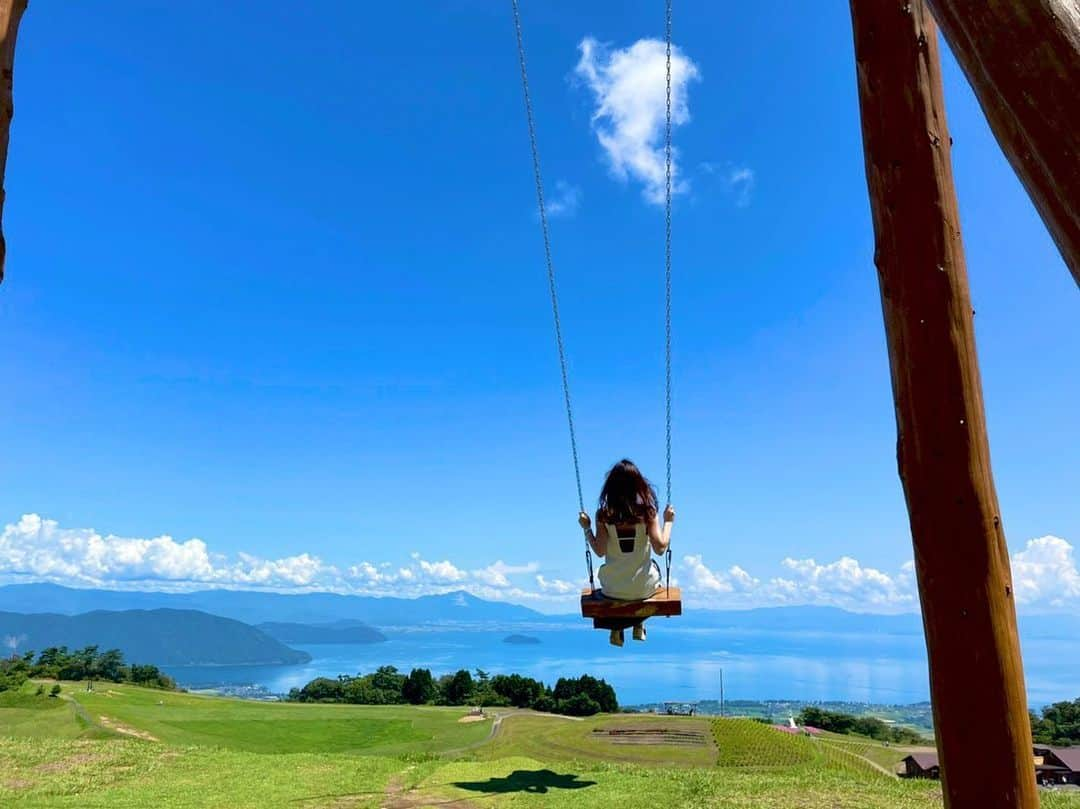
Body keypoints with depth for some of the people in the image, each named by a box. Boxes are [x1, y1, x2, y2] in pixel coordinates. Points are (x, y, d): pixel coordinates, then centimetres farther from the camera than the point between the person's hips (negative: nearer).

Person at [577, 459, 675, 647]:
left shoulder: (604, 514, -13)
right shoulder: (647, 511, -15)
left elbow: (600, 551, -13)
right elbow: (660, 547, -17)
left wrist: (586, 528, 0)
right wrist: (668, 522, -3)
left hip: (613, 589, 1)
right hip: (644, 588, 0)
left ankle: (617, 628, 32)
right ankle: (639, 625, 40)